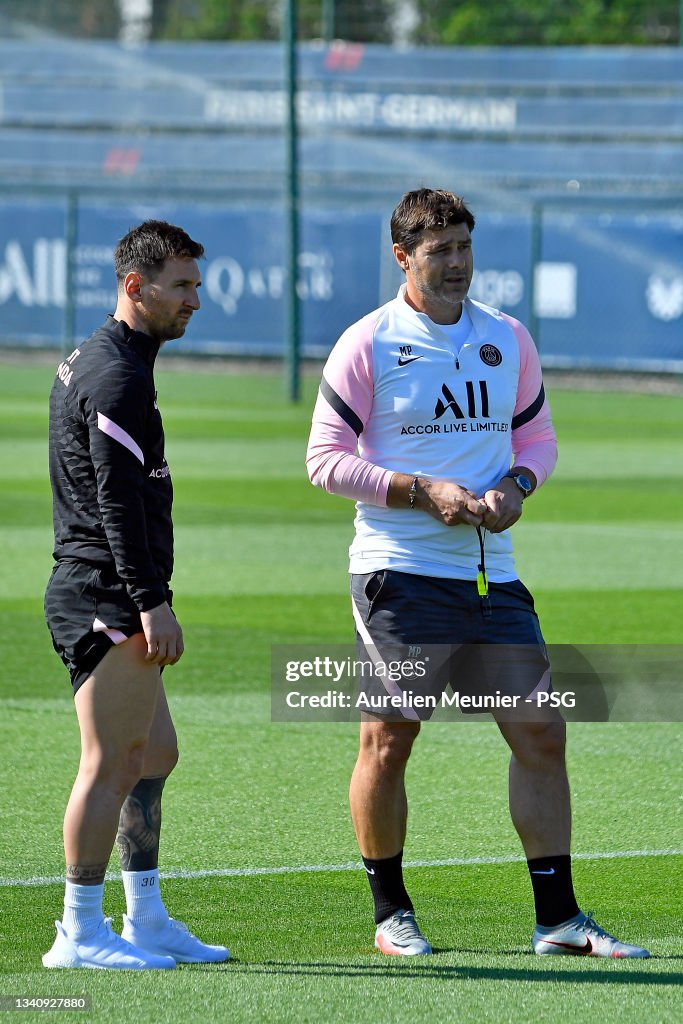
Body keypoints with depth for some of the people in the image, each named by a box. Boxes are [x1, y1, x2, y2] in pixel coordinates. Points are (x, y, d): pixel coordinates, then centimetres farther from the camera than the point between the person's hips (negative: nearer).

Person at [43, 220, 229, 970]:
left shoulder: (91, 362, 19)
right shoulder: (118, 376, -14)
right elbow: (118, 499, -21)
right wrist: (152, 601, -23)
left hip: (95, 597, 11)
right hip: (107, 596, -11)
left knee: (154, 752, 14)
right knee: (111, 761, -8)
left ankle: (146, 920, 18)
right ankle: (82, 933, -6)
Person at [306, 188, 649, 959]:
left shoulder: (508, 340, 10)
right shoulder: (366, 346, -4)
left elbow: (537, 438, 19)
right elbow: (325, 459, -4)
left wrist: (515, 486, -4)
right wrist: (423, 492, -15)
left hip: (490, 573, 4)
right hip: (398, 572, -4)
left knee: (540, 734, -1)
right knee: (387, 742, -2)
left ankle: (557, 918, 5)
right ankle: (390, 914, 14)